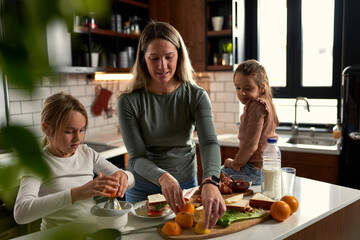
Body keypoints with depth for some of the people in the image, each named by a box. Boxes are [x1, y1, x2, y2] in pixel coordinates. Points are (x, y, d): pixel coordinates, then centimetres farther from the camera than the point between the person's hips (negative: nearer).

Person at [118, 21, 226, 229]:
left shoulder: (196, 96, -13)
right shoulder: (129, 101, -16)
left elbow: (210, 142, -26)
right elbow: (137, 157, -18)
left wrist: (210, 182, -46)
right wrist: (163, 177, -39)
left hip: (186, 184, 1)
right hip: (142, 189, 0)